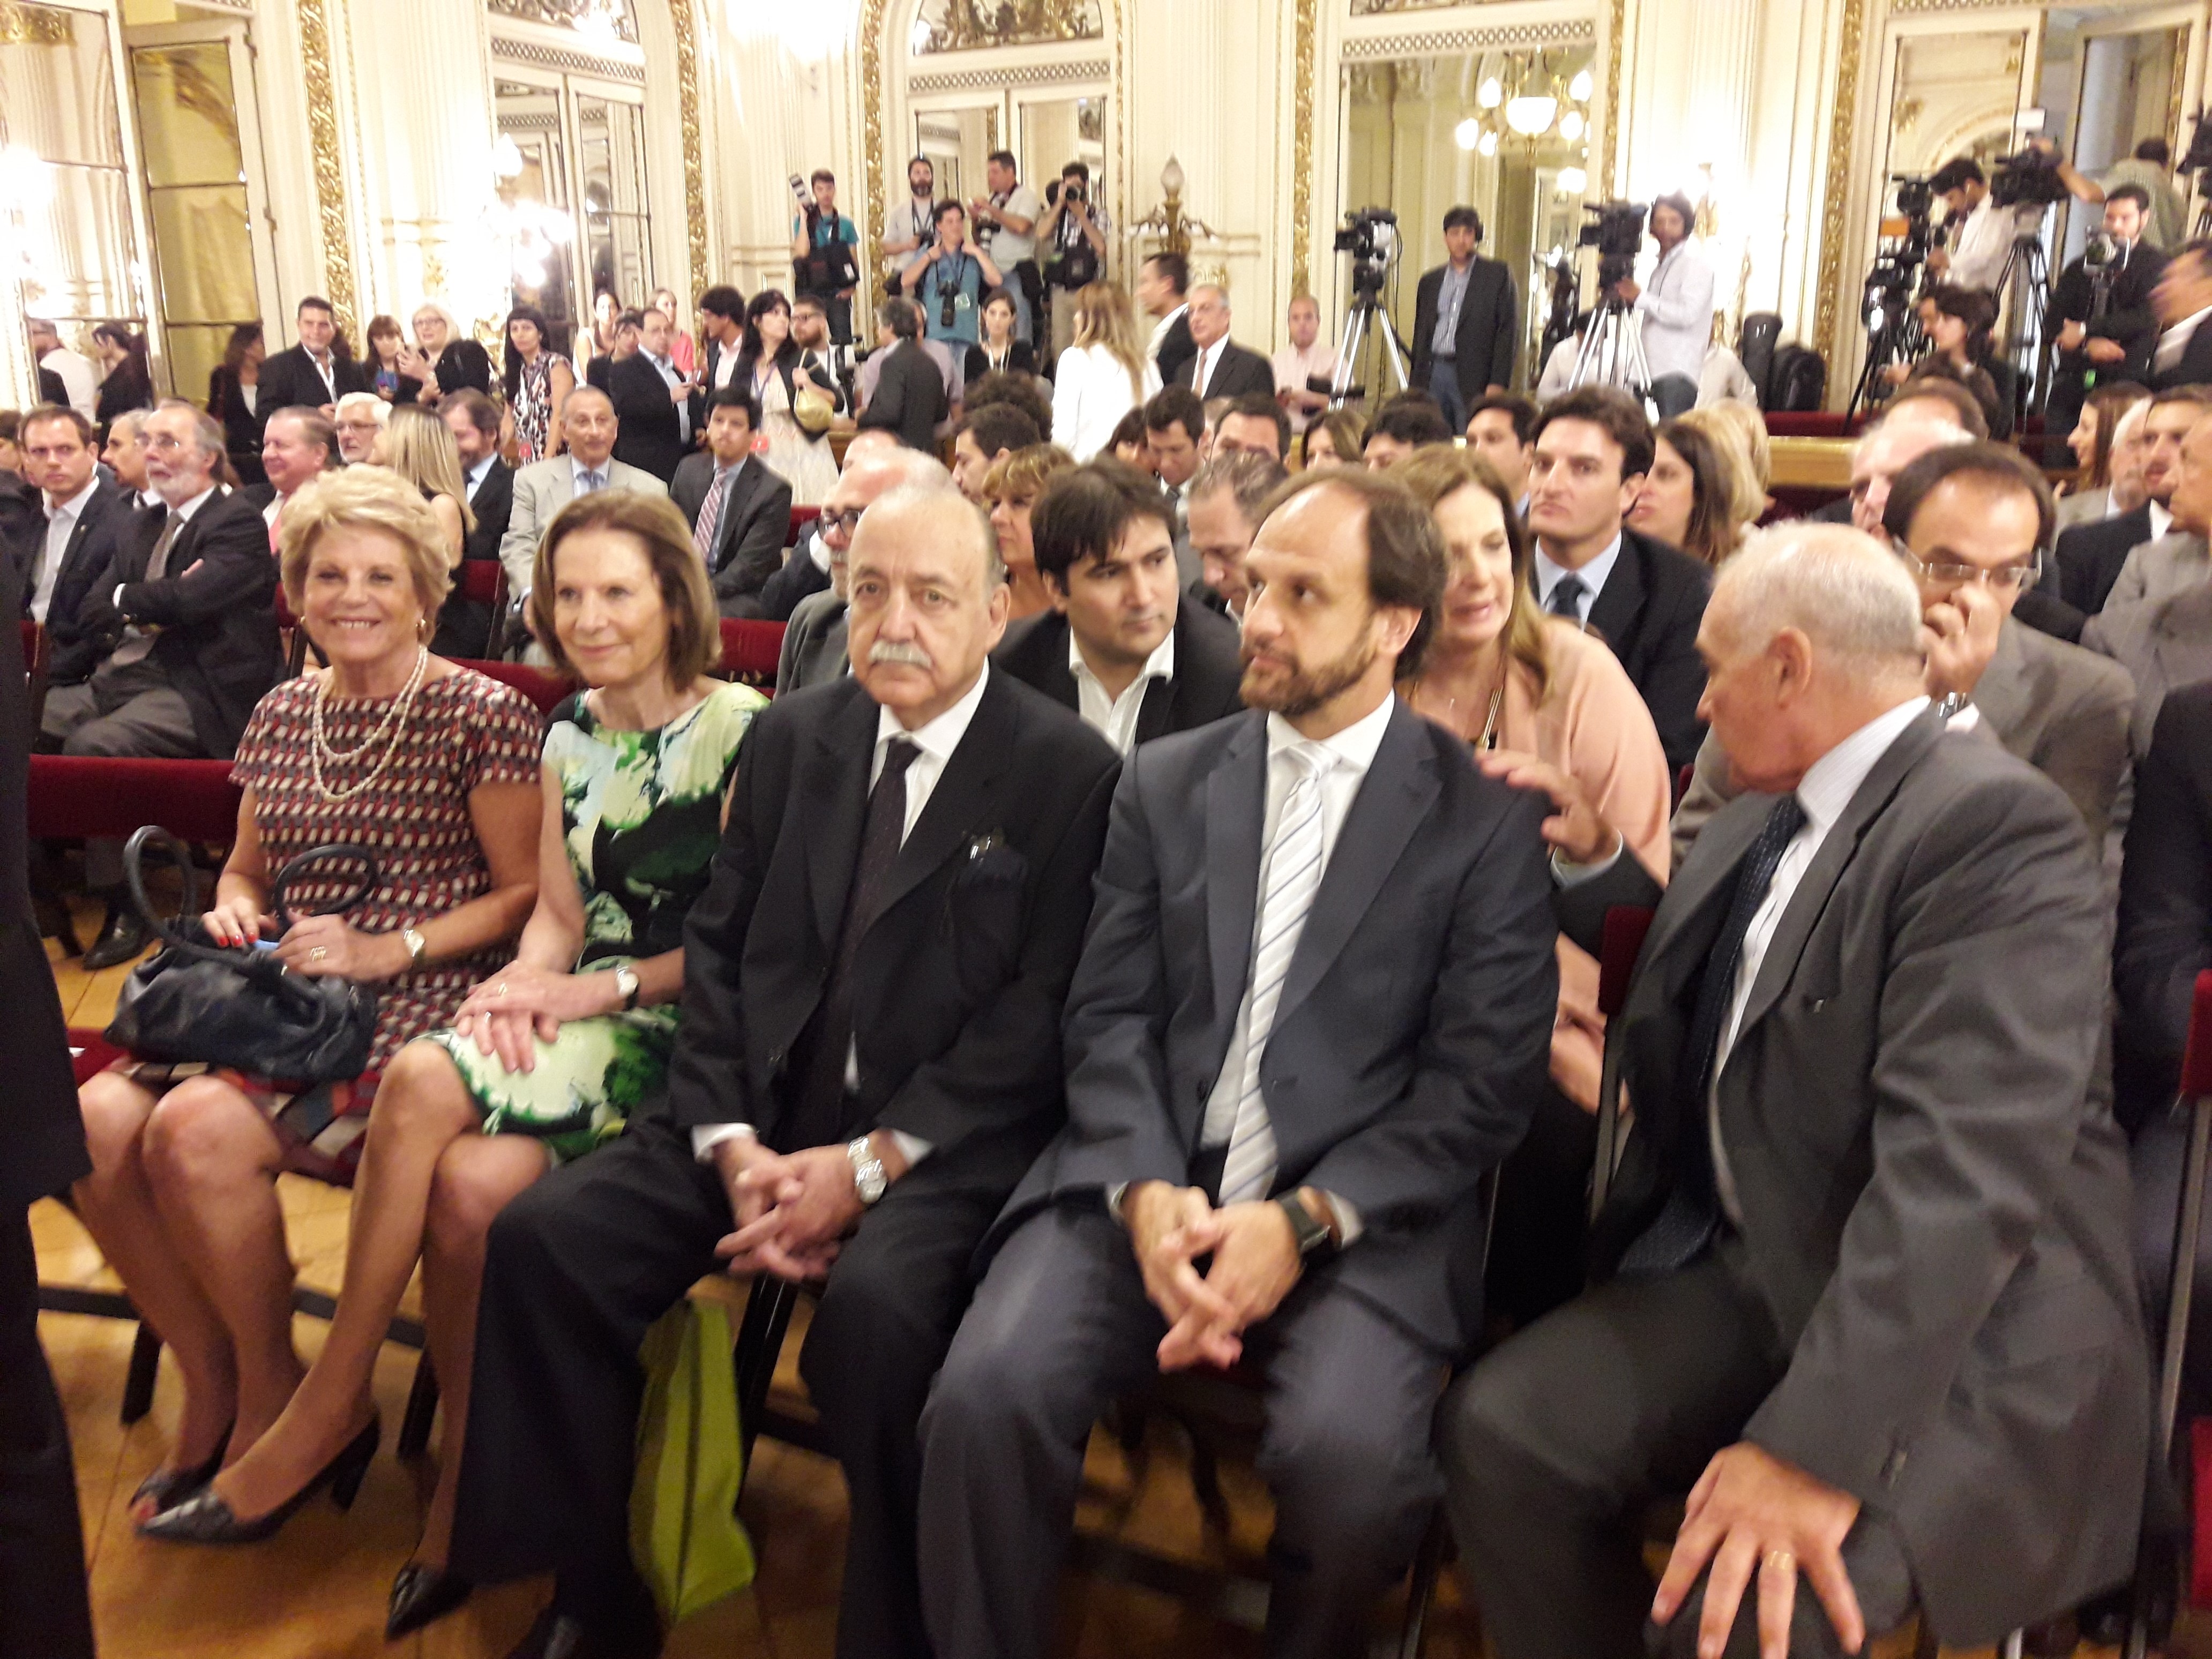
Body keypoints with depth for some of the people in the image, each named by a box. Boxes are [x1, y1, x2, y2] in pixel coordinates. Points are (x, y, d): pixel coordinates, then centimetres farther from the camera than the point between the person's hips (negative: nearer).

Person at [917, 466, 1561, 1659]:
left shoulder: (1487, 816, 3)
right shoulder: (1164, 783, 13)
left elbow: (1484, 1080, -3)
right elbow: (1110, 1017, 6)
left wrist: (1304, 1222, -15)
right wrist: (1148, 1193, -12)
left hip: (1360, 1216, -2)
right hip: (1149, 1188, 2)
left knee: (1350, 1452, -28)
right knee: (986, 1393, -23)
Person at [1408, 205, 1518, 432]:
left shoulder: (1498, 275, 5)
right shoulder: (1430, 281, 18)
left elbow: (1509, 331, -1)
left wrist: (1498, 382, -10)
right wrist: (1415, 385, 13)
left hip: (1474, 378, -4)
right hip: (1432, 373, 4)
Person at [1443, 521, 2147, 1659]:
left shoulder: (1997, 826, -16)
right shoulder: (1755, 829, 12)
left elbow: (1963, 1163, -27)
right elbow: (1685, 1006, 29)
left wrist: (1816, 1441, -33)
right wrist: (1585, 861, 15)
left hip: (1957, 1330, -7)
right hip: (1752, 1270, 8)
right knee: (1502, 1430, -11)